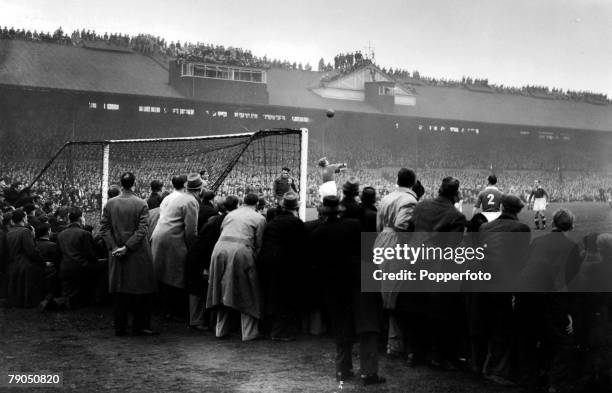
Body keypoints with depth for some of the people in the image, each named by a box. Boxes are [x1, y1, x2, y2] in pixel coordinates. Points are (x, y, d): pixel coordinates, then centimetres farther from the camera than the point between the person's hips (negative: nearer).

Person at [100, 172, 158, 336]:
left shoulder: (110, 204, 1)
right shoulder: (141, 204, -9)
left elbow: (104, 228, -2)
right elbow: (141, 230, -15)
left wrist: (114, 247, -4)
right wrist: (127, 247, -13)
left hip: (116, 252, 3)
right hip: (138, 255, -3)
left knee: (119, 291, 9)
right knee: (141, 290, 6)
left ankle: (120, 327, 13)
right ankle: (140, 326, 8)